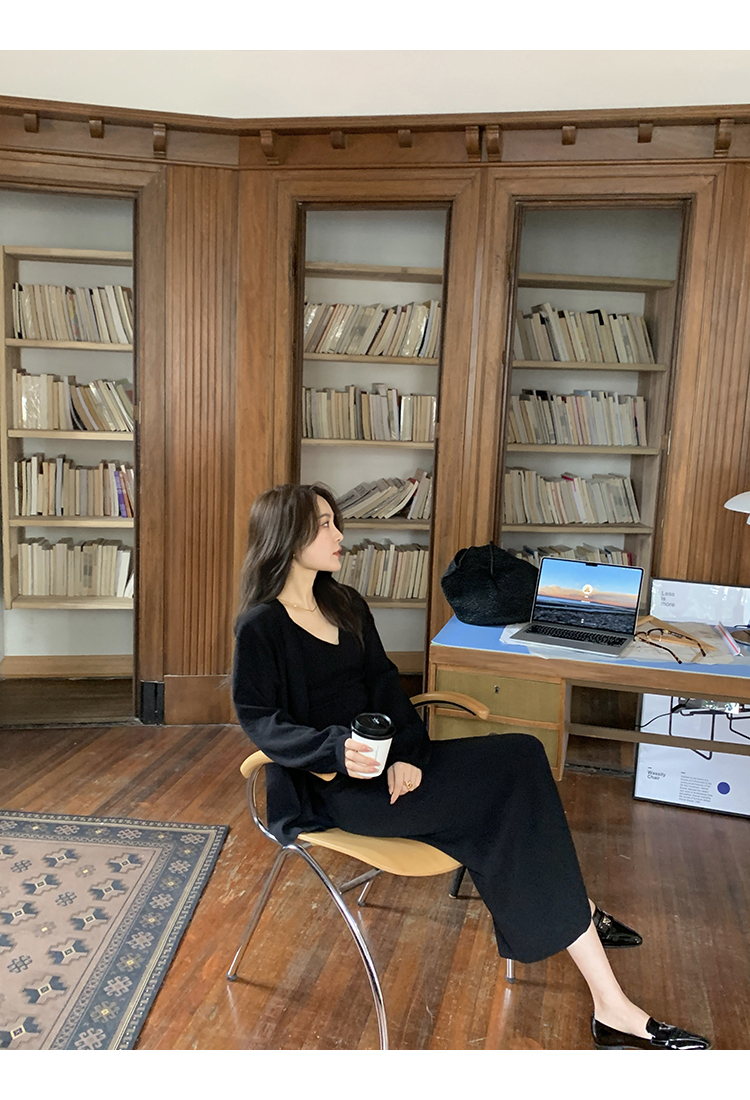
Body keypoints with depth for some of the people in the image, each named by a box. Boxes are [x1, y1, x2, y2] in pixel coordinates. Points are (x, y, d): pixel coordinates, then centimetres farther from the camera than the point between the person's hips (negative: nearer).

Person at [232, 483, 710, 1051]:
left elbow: (383, 684, 7)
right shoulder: (260, 626, -9)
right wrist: (337, 750, -28)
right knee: (508, 796, -20)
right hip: (329, 788, -7)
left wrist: (405, 752, -10)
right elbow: (259, 719, -12)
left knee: (521, 758, -11)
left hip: (382, 761, 7)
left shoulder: (347, 605, 12)